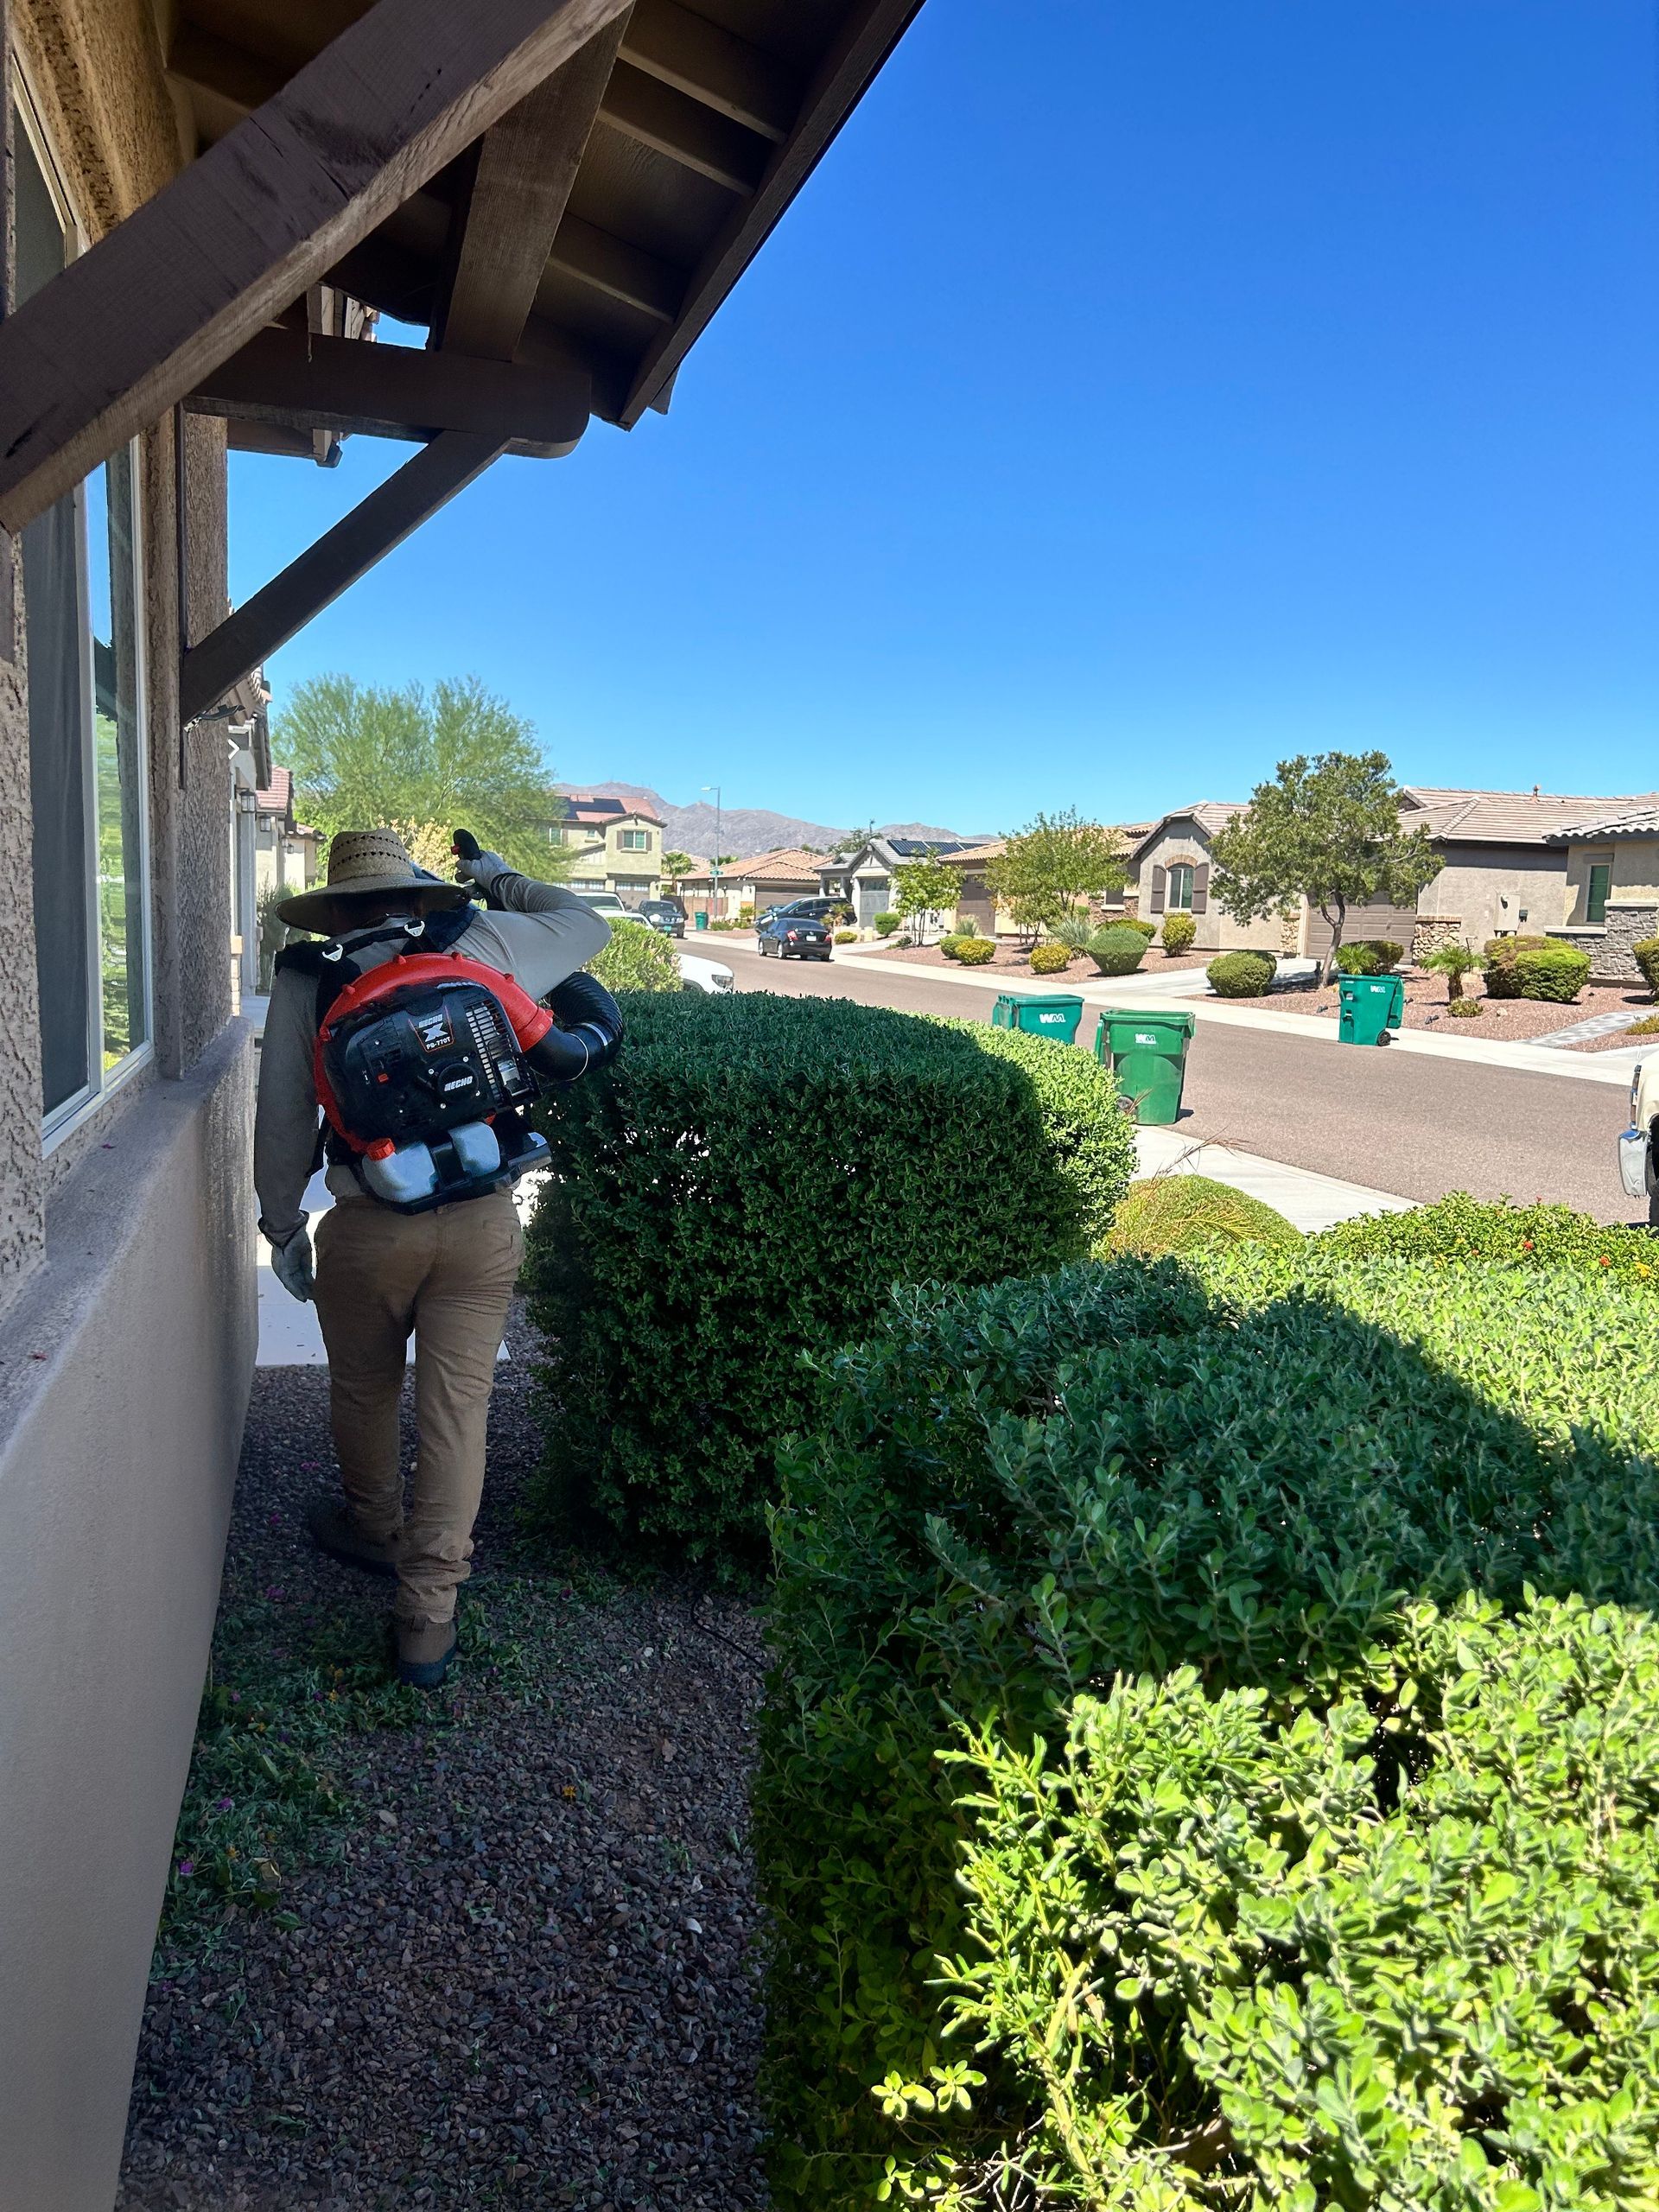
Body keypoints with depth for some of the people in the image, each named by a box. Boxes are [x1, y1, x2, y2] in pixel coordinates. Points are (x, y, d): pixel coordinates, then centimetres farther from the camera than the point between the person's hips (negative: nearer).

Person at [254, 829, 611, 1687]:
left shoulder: (304, 979, 1)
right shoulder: (482, 944, 1)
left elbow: (283, 1119, 3)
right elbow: (588, 924, 17)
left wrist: (282, 1225, 14)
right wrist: (503, 882, 29)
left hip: (368, 1230, 0)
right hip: (481, 1224, 0)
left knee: (363, 1392, 23)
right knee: (456, 1408, 6)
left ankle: (374, 1526, 47)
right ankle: (428, 1616, 9)